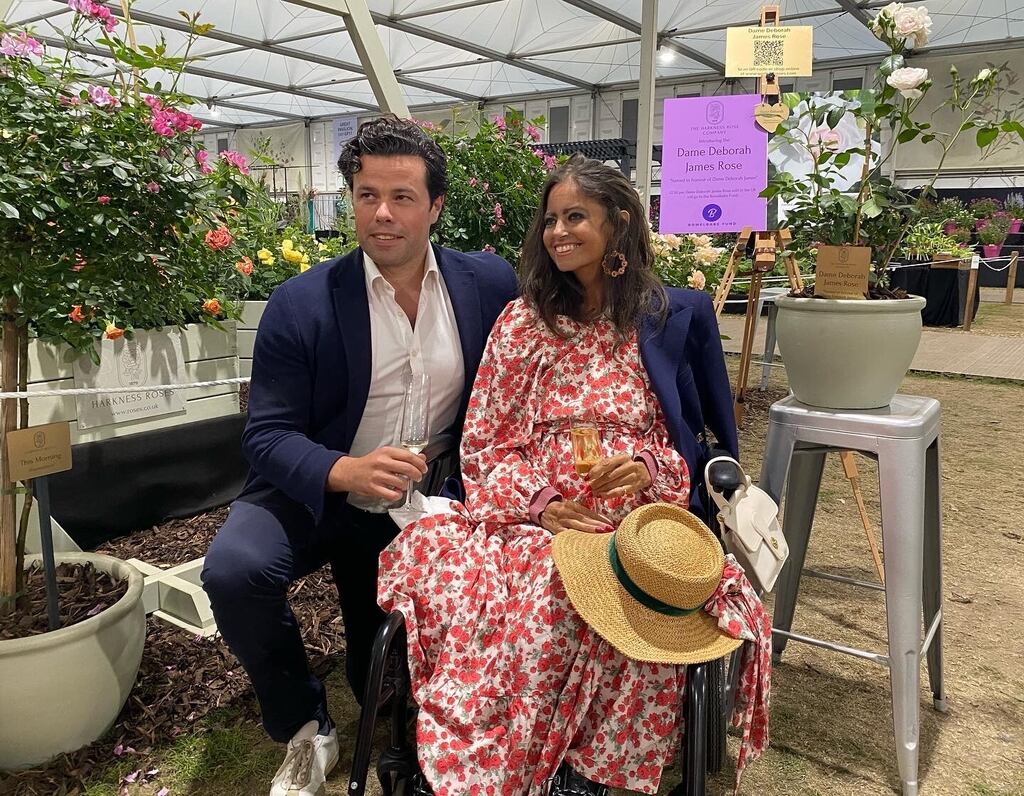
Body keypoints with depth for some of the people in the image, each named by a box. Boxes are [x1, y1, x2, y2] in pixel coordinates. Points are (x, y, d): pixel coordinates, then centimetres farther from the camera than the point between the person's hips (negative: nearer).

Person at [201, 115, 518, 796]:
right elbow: (268, 436, -16)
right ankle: (306, 729, -3)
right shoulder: (302, 303, -14)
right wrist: (345, 471, -36)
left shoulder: (490, 283, -8)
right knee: (234, 570, -30)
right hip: (318, 495, -2)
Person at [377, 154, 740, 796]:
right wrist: (538, 502, -9)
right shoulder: (524, 320, 12)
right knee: (431, 550, -30)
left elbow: (714, 441, 10)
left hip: (639, 513, -1)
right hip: (534, 514, 2)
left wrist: (650, 467, -11)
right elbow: (483, 443, 9)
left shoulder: (681, 314, 8)